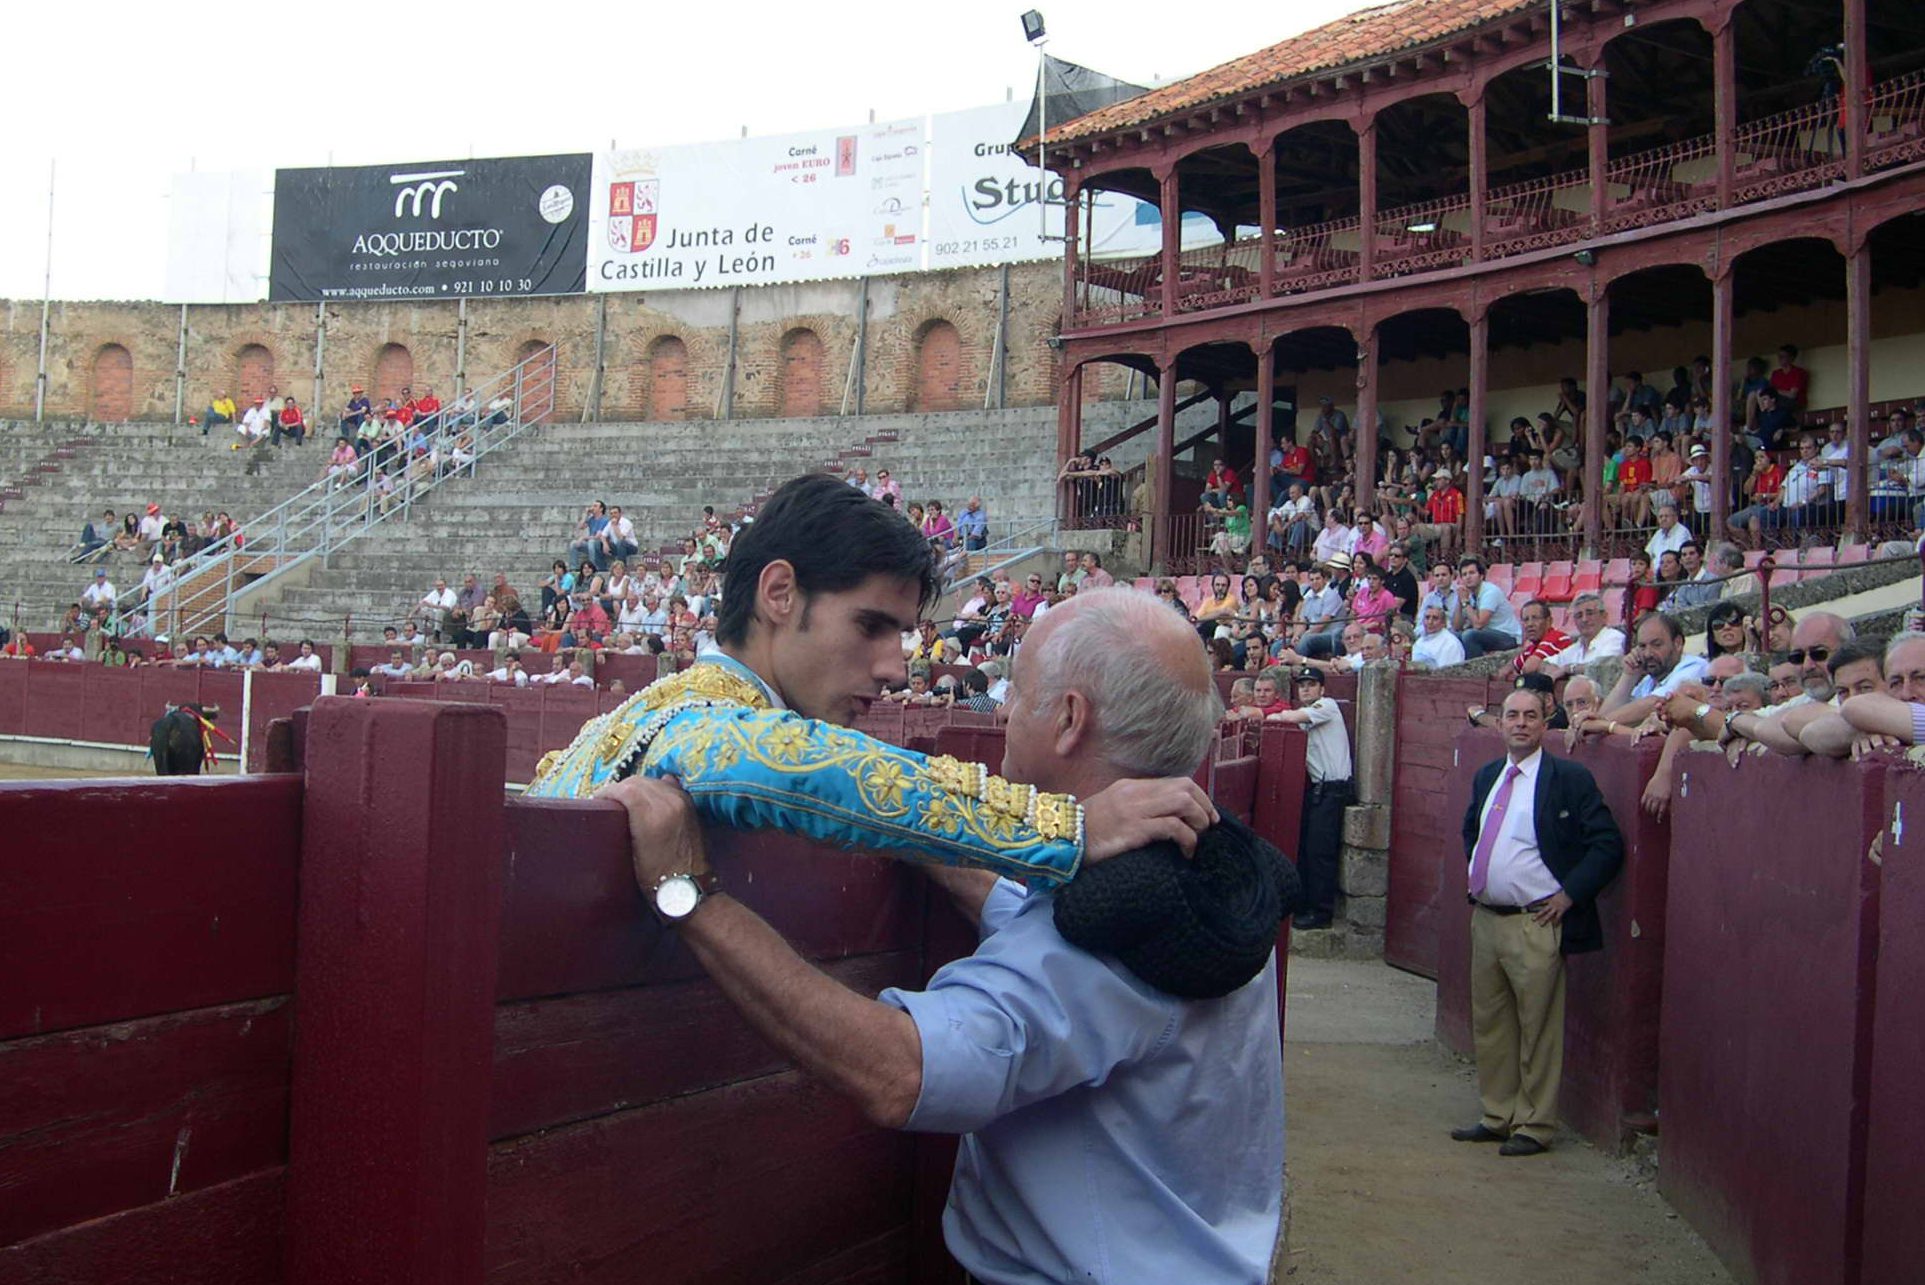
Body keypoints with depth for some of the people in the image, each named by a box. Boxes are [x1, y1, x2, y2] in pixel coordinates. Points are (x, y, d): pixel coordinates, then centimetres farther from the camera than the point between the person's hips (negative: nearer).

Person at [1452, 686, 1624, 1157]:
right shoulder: (1486, 777, 11)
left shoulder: (1570, 778, -9)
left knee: (1538, 1030, 1)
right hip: (1485, 918, 7)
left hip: (1536, 924, -7)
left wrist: (1569, 894, -12)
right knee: (1489, 1025, 14)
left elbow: (1608, 845, -10)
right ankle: (1496, 1116, 26)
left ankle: (1535, 1126, 12)